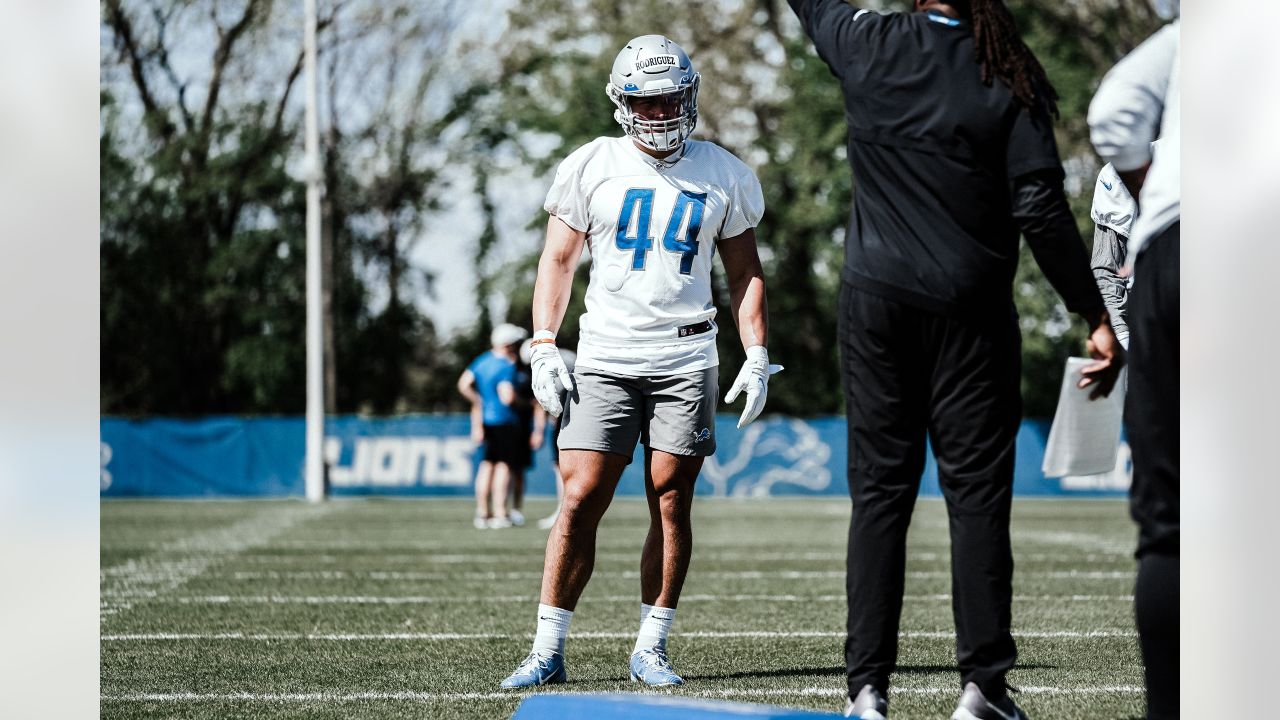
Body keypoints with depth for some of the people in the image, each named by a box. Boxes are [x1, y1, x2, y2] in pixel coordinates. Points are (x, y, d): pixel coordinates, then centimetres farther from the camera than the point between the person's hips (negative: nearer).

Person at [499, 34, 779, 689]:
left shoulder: (723, 175, 6)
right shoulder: (590, 167, 3)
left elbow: (744, 272, 12)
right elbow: (558, 260, 7)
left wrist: (757, 356, 2)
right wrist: (543, 346, -3)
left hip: (685, 361, 1)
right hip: (605, 359, -1)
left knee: (670, 504, 0)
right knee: (581, 500, -7)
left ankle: (650, 650, 8)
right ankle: (548, 651, -2)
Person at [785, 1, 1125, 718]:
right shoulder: (1010, 79, -6)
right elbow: (1041, 209, -10)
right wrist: (1096, 317, -6)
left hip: (877, 305, 2)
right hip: (972, 313, -2)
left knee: (880, 492, 6)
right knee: (977, 493, 2)